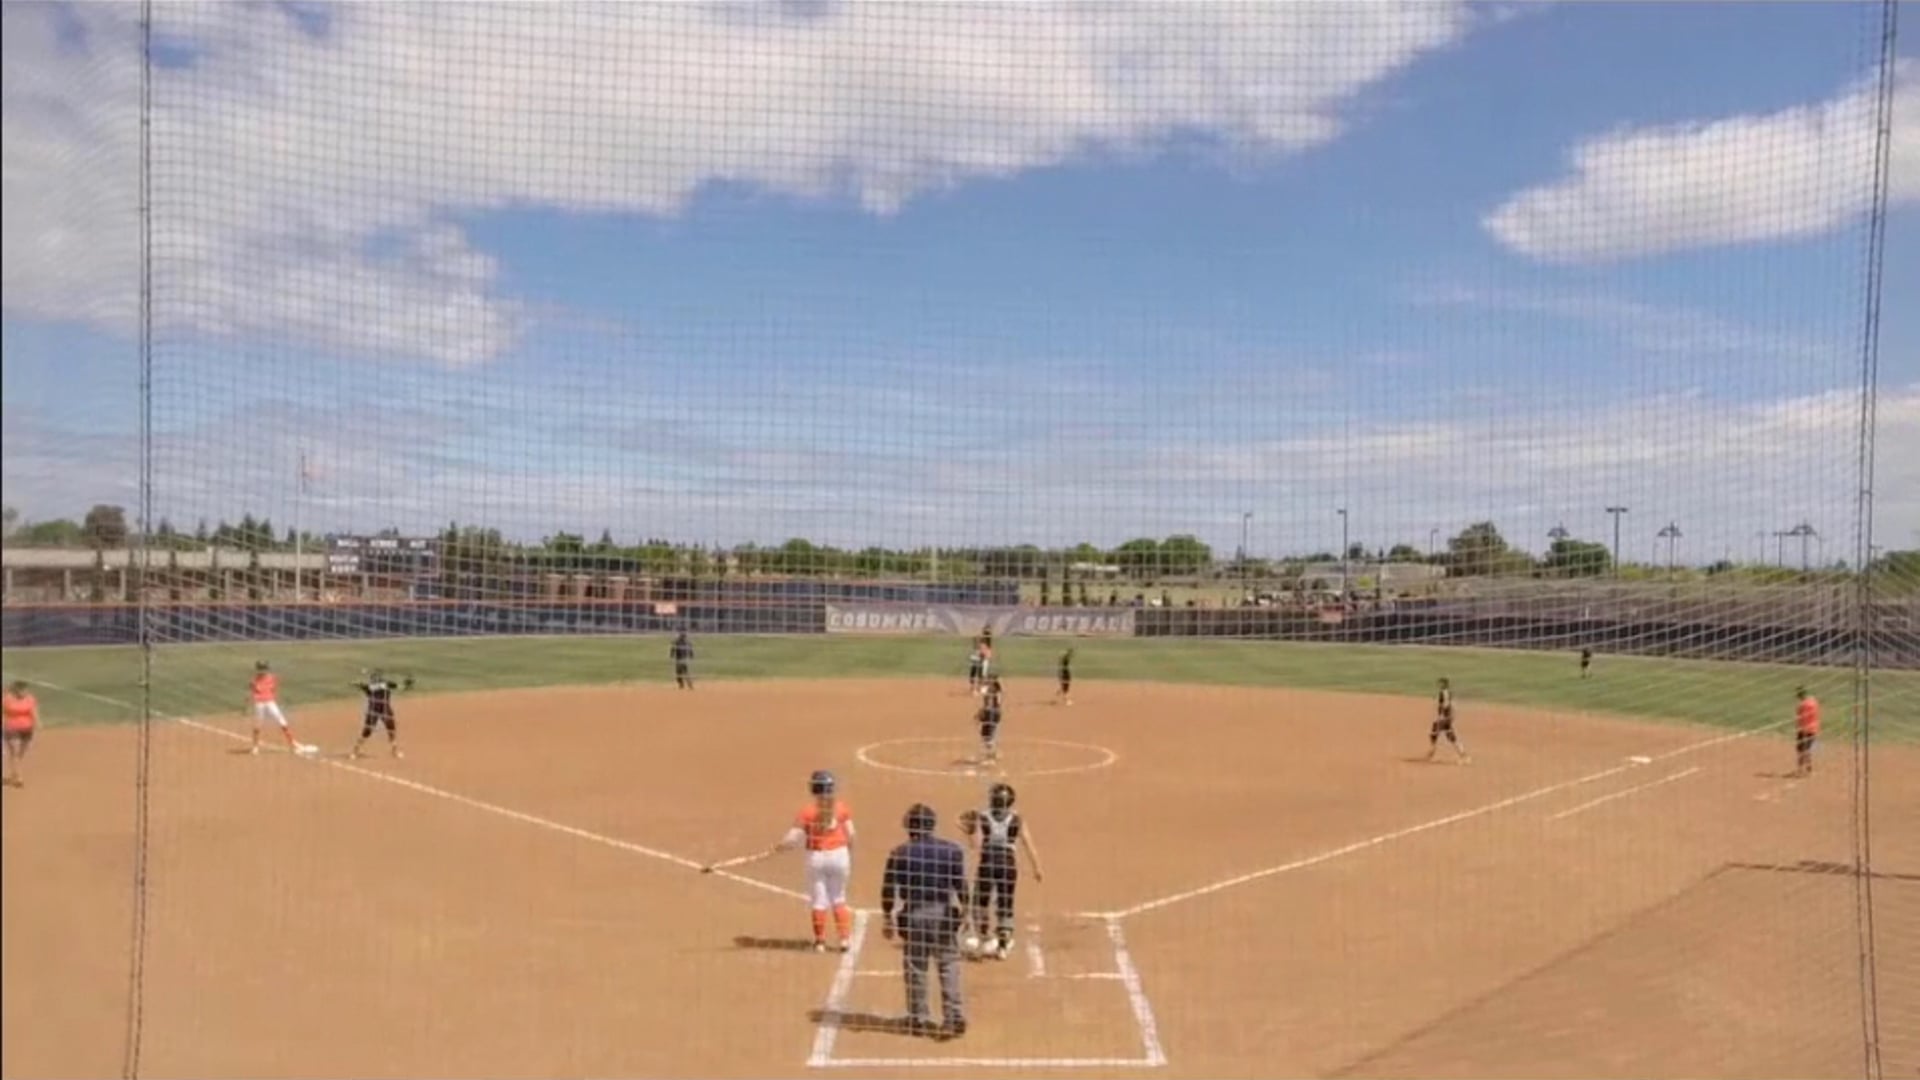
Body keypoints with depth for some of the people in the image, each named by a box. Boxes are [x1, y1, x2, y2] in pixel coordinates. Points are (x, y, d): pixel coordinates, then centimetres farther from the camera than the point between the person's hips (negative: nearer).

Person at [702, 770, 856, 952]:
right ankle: (845, 938, 13)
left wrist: (773, 850, 1)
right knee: (838, 899, 16)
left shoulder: (806, 812, -9)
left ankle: (820, 941, 15)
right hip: (839, 855, 1)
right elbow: (850, 835, -4)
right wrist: (851, 859, 10)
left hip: (816, 856, -1)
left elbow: (793, 839, -13)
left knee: (819, 900, 10)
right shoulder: (843, 808, -5)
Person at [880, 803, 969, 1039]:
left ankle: (919, 1019, 18)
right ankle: (955, 1017, 3)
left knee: (916, 968, 10)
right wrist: (964, 909, 13)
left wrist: (887, 917, 8)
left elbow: (888, 889, -3)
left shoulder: (900, 853, -5)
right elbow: (961, 885, -2)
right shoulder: (952, 850, -3)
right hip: (943, 914, 1)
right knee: (949, 966, 8)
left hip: (913, 916, 0)